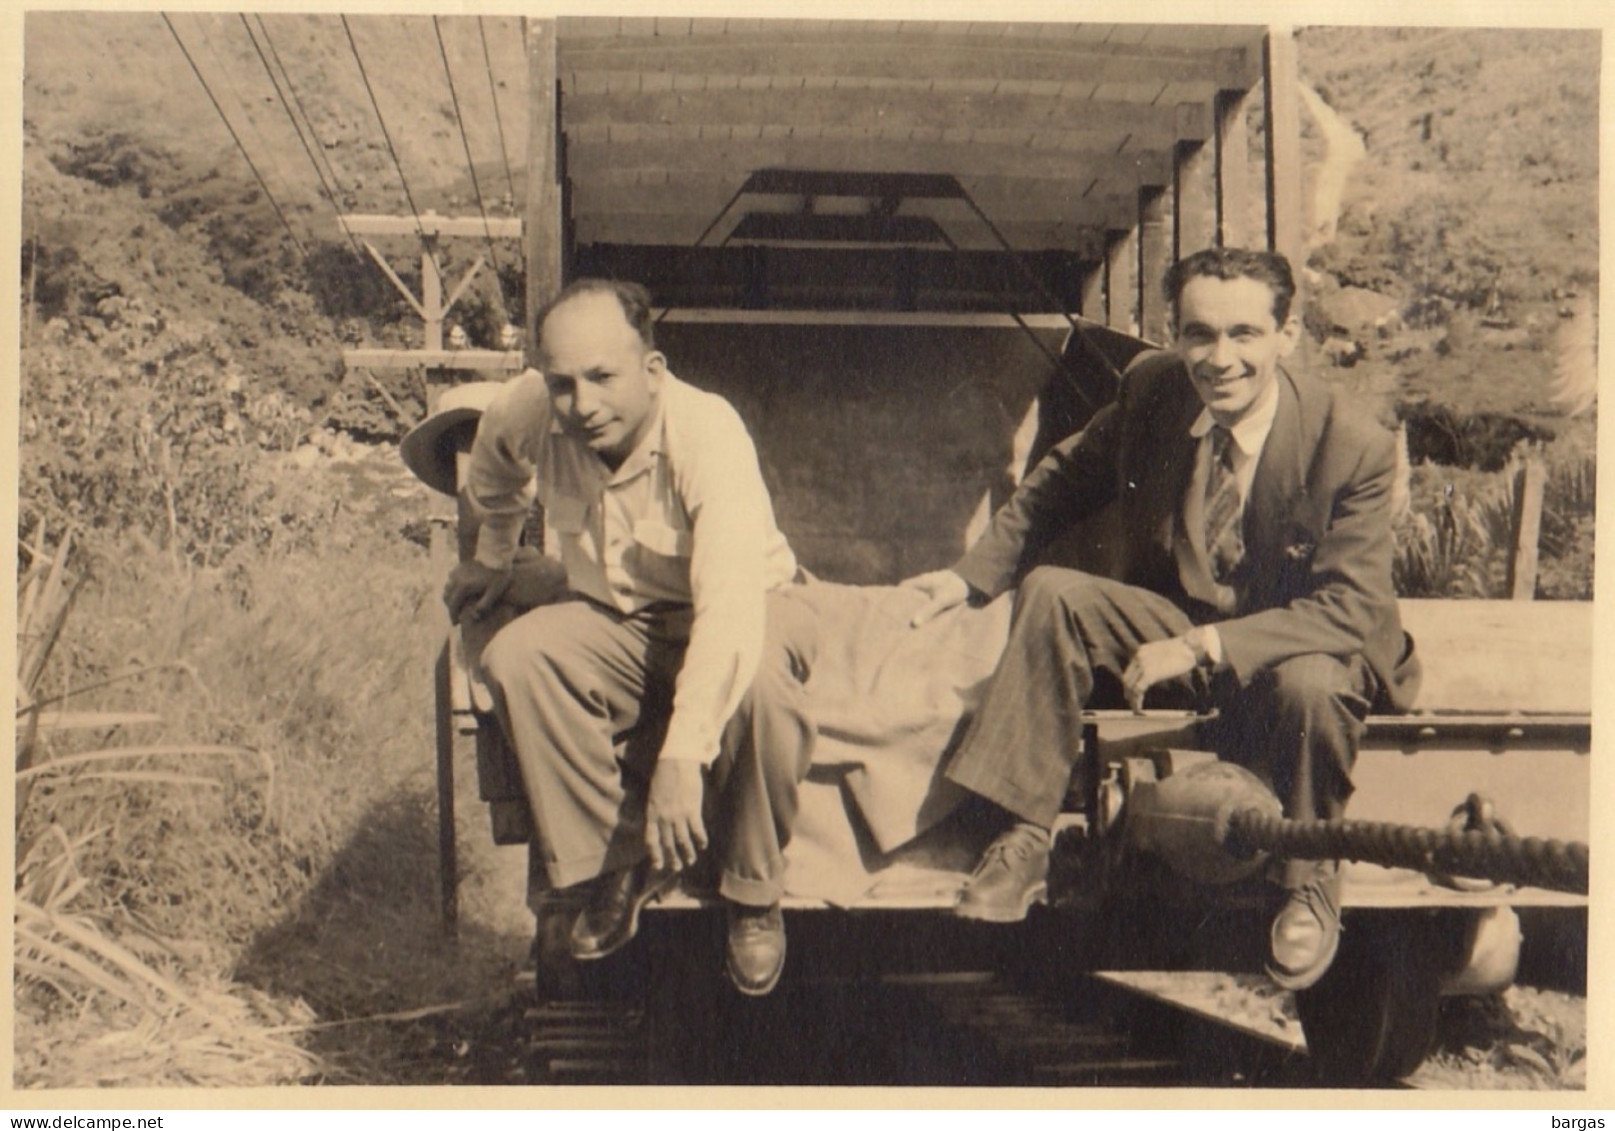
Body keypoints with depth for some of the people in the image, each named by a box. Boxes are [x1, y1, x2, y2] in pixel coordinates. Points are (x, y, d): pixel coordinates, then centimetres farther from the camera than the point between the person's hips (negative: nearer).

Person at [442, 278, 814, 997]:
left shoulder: (707, 433, -32)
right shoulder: (525, 418, -15)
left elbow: (730, 603, -43)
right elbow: (493, 476, 14)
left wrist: (682, 756, -50)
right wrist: (494, 558, 24)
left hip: (735, 613, -4)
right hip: (613, 619, 4)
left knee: (759, 680, -38)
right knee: (514, 659, -27)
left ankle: (753, 896, -14)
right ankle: (619, 862, -11)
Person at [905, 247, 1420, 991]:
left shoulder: (1354, 447, -22)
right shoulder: (1150, 391, -9)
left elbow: (1349, 610, -26)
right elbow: (1065, 479, 8)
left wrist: (1203, 647, -34)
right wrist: (972, 574, -2)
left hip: (1298, 648, -4)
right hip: (1176, 623, 5)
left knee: (1311, 686, -38)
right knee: (1050, 593, -19)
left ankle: (1310, 885, -10)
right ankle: (1023, 843, -15)